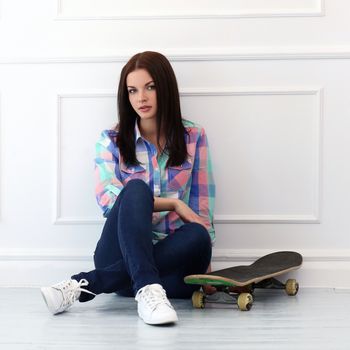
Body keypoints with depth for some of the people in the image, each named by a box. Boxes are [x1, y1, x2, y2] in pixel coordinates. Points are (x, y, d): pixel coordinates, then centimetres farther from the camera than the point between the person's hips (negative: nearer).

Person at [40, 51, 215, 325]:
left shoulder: (193, 137, 9)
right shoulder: (111, 141, 7)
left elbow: (202, 210, 6)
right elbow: (107, 199, -8)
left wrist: (204, 269, -6)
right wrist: (174, 203, -16)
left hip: (174, 253, 2)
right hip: (122, 252, -1)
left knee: (198, 237, -34)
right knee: (135, 188, -29)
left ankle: (85, 284, -36)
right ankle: (147, 290, -48)